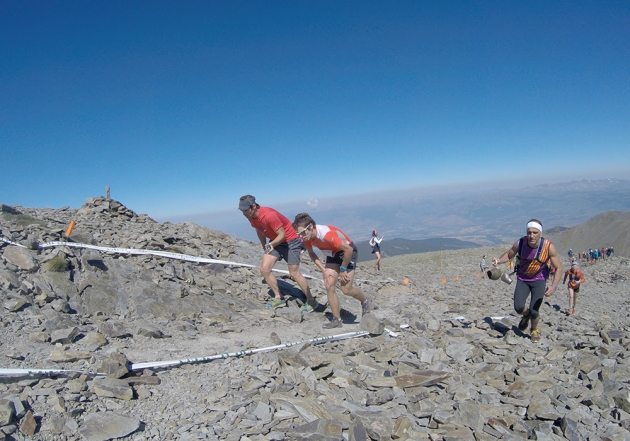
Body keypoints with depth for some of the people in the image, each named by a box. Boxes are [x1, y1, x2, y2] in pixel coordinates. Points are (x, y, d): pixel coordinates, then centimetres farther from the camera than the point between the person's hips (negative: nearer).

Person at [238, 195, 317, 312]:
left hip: (290, 241, -8)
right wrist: (265, 247, 19)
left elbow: (282, 234, -25)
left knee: (294, 274, -6)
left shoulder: (269, 215, -31)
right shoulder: (251, 216, -6)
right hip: (274, 242, 8)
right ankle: (278, 297, 11)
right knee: (264, 269, -4)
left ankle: (311, 301, 10)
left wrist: (272, 244, -40)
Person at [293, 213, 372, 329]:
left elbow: (348, 249, -32)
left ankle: (366, 301, 23)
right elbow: (311, 253, 5)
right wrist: (324, 270, -5)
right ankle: (337, 319, 5)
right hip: (332, 254, 7)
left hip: (347, 252, -7)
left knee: (346, 289, -8)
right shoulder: (307, 237, -15)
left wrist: (343, 269, -19)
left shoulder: (327, 234, -37)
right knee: (329, 286, -5)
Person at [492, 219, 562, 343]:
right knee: (518, 307, -14)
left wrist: (554, 286, -30)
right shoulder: (520, 243, -20)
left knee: (534, 311, -9)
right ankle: (526, 315, 25)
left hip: (539, 280, -1)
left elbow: (559, 268, -15)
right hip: (522, 279, 1)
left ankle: (535, 330, 27)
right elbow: (508, 255, 0)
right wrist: (499, 260, -23)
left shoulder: (548, 247, -23)